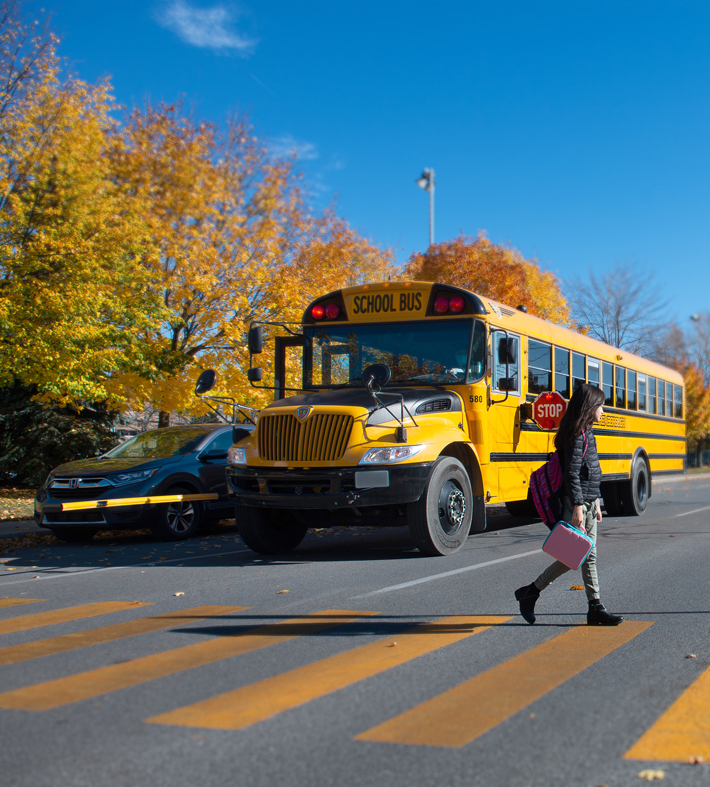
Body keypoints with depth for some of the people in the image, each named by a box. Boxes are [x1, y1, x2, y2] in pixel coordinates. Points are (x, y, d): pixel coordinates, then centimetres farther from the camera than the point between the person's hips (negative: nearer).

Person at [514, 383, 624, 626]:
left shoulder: (586, 433, 15)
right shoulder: (577, 435, -15)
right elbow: (572, 473, -21)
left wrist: (595, 503, 23)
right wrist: (578, 506, -24)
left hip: (588, 501, 10)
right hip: (577, 503, -10)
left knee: (589, 555, 9)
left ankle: (595, 607, 12)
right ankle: (530, 592, 6)